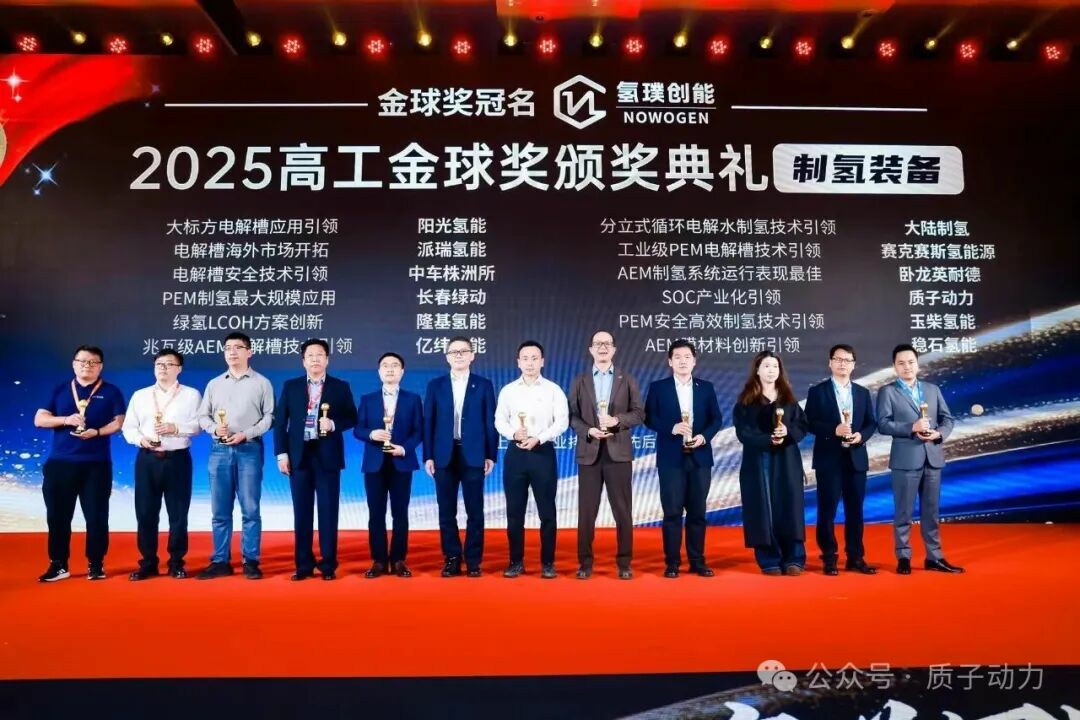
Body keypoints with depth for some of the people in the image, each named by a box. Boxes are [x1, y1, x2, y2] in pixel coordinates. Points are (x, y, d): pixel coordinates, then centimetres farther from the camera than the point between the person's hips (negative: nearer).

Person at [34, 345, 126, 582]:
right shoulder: (59, 390, 12)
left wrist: (96, 432, -19)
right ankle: (58, 564, 14)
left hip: (96, 464, -2)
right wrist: (66, 420, -12)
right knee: (58, 515, 5)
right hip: (60, 462, 2)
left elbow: (119, 422, -2)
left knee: (96, 516, 1)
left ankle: (96, 564, 9)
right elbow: (39, 419, 5)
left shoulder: (111, 392, 5)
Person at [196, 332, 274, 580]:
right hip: (219, 450, 3)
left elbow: (269, 416, -2)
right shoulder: (214, 384, 14)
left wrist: (246, 434, -13)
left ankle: (251, 561, 5)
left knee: (250, 509, -1)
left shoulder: (262, 383, 4)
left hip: (249, 450, -3)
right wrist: (214, 428, -8)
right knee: (220, 510, 6)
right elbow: (203, 416, 12)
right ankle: (220, 562, 13)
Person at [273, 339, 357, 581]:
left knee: (328, 512, 1)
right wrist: (281, 453, -2)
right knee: (302, 512, 6)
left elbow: (352, 418, 5)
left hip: (327, 456, -1)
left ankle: (328, 564, 9)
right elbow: (279, 422, 6)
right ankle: (304, 564, 14)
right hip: (299, 456, 2)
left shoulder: (341, 387, 5)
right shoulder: (290, 386, 8)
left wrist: (334, 424, -15)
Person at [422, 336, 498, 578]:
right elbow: (429, 422, 5)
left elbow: (490, 422, 3)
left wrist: (491, 455, -2)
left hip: (473, 455, -1)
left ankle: (473, 561, 12)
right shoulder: (435, 385, 7)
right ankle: (451, 559, 16)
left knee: (475, 511, 3)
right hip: (444, 456, 1)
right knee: (447, 512, 6)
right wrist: (428, 456, -1)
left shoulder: (484, 385, 4)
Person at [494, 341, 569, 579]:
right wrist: (513, 433, -16)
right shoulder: (508, 390, 9)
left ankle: (548, 562, 12)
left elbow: (562, 421, -5)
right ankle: (516, 561, 15)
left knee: (546, 510, 2)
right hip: (515, 452, 2)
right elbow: (499, 420, 5)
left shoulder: (553, 390, 2)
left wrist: (538, 438, -17)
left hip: (543, 452, -2)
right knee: (514, 510, 5)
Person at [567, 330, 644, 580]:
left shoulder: (627, 379, 8)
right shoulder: (579, 381, 10)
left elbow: (639, 414, 2)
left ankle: (624, 563, 11)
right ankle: (585, 562, 12)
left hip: (618, 452, 0)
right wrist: (588, 430, -13)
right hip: (589, 452, 0)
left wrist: (617, 420, -15)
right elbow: (572, 416, 4)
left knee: (623, 510, 2)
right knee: (586, 510, 3)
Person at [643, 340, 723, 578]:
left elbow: (716, 418, 7)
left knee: (697, 511, 7)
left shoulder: (706, 387, 9)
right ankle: (672, 562, 7)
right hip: (671, 458, -2)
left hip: (700, 457, 2)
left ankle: (697, 561, 16)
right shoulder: (658, 387, 3)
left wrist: (704, 436, -11)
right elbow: (649, 418, -2)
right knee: (672, 511, -1)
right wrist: (671, 428, -17)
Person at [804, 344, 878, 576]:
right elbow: (810, 423, -6)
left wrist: (861, 435, -11)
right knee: (827, 509, 0)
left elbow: (872, 423, 9)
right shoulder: (817, 391, 1)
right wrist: (834, 430, -20)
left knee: (855, 509, 7)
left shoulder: (863, 393, 13)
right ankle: (829, 558, 8)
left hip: (856, 458, 3)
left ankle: (855, 557, 15)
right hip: (828, 458, -3)